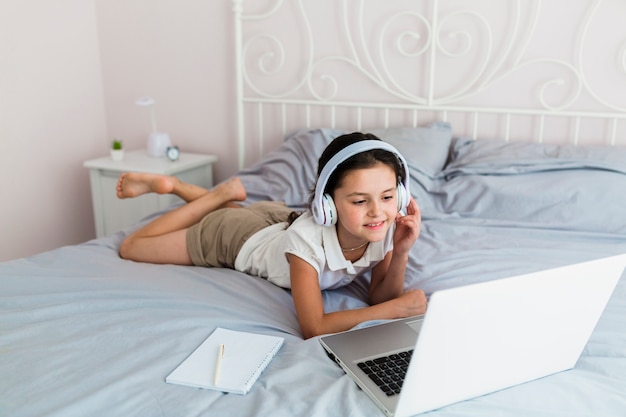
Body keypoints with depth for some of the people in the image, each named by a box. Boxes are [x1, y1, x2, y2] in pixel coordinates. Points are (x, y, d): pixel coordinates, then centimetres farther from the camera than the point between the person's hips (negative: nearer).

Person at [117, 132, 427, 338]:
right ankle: (223, 193, 18)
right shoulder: (307, 237, -45)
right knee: (130, 247, 13)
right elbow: (313, 328, -43)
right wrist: (399, 307, -47)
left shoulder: (386, 228, -31)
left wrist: (401, 252, -40)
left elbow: (379, 298, -22)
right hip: (238, 236, -4)